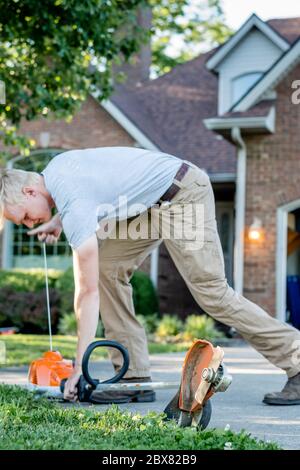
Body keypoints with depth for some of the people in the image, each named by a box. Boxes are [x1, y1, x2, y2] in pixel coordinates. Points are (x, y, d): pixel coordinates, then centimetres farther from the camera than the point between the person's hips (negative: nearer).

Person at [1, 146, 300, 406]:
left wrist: (80, 366, -22)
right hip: (154, 202, 10)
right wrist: (57, 221, 9)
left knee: (211, 291, -14)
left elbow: (87, 291, -25)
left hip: (184, 194, -10)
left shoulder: (73, 206, -24)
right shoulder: (55, 168, 2)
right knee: (108, 268, 0)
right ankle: (134, 376, -1)